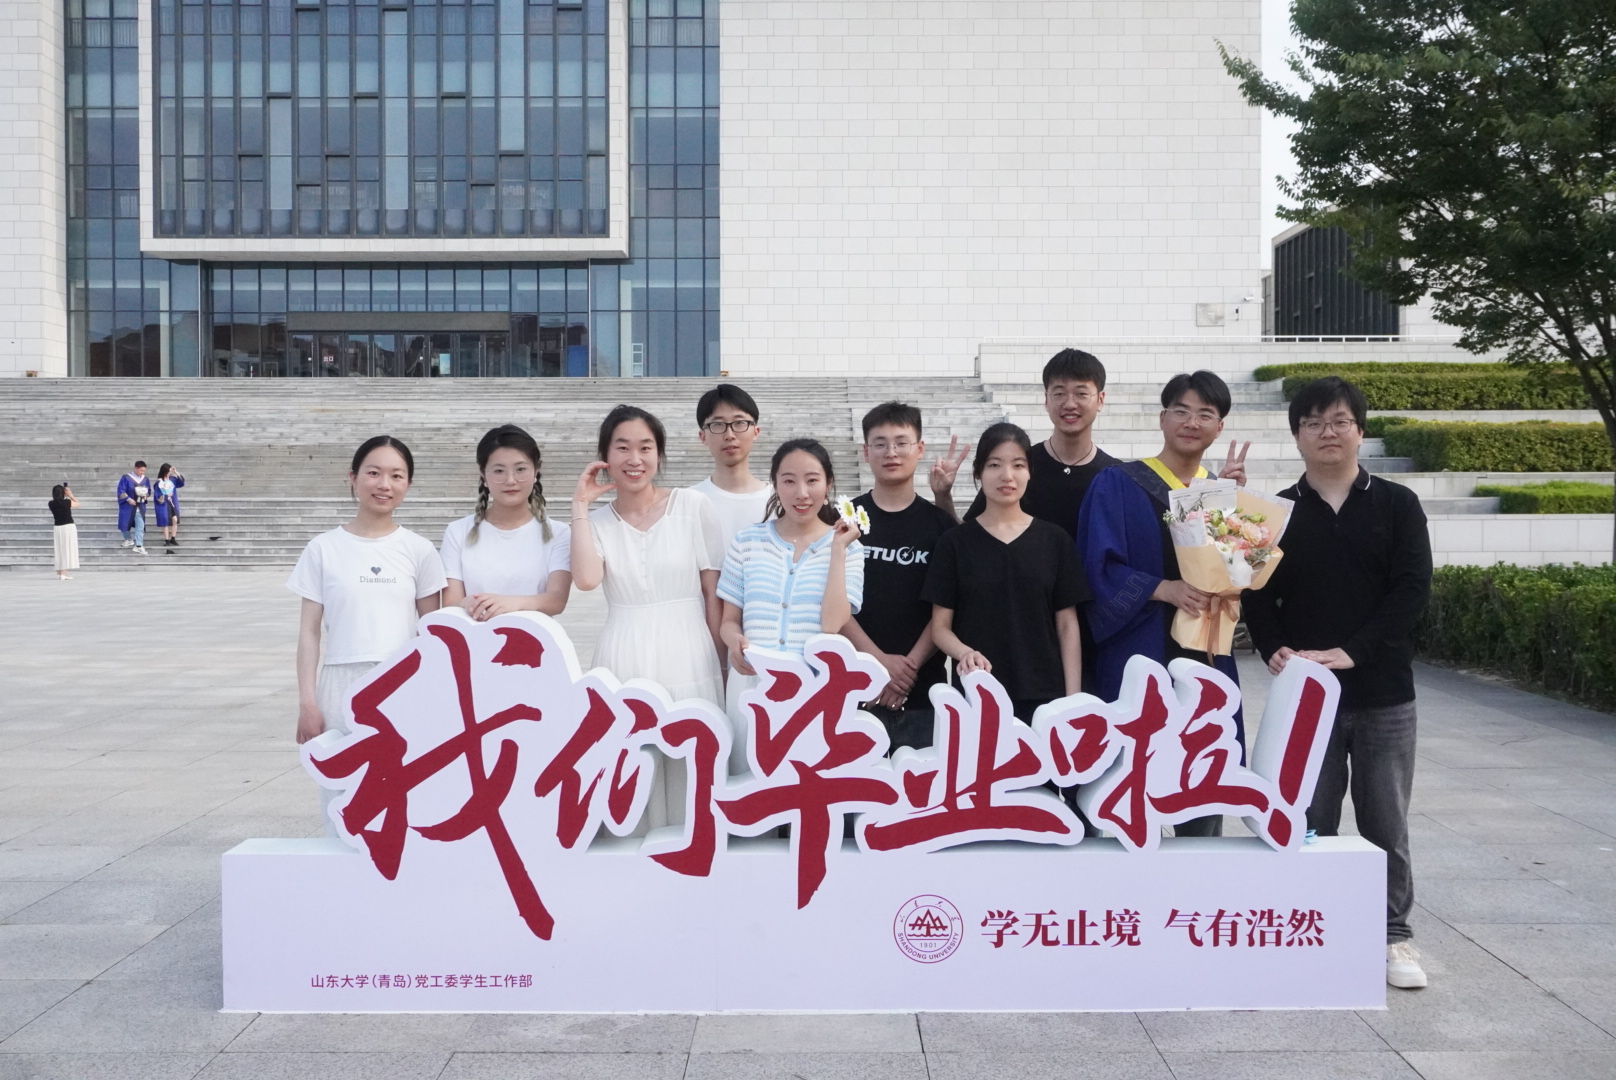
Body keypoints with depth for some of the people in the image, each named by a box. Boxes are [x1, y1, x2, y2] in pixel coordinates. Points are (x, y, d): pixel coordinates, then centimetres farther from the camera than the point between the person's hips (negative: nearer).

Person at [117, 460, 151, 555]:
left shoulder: (145, 479, 3)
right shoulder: (126, 478, -11)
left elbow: (149, 491, 14)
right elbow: (121, 490, -11)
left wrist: (145, 495, -8)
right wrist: (128, 499, -22)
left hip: (140, 506, 2)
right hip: (127, 506, -2)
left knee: (140, 525, -7)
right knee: (125, 523, 10)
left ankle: (139, 546, -6)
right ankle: (129, 539, 37)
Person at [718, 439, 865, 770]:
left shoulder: (847, 548, 2)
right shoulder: (748, 541, 6)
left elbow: (833, 624, -12)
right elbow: (729, 620, 9)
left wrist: (836, 549, -11)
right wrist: (735, 640, -13)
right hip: (752, 682, 1)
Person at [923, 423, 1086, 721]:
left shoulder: (1055, 541, 5)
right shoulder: (954, 542, 2)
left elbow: (1067, 625, 5)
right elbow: (940, 626, 2)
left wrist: (1073, 698, -2)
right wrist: (964, 652, -19)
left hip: (1044, 694, 1)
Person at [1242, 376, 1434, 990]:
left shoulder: (1396, 505, 2)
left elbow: (1413, 589, -7)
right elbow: (1259, 597, 4)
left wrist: (1351, 651, -18)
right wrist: (1275, 652, -15)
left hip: (1382, 693, -1)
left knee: (1385, 820, 6)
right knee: (1310, 819, 7)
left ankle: (1392, 934, 19)